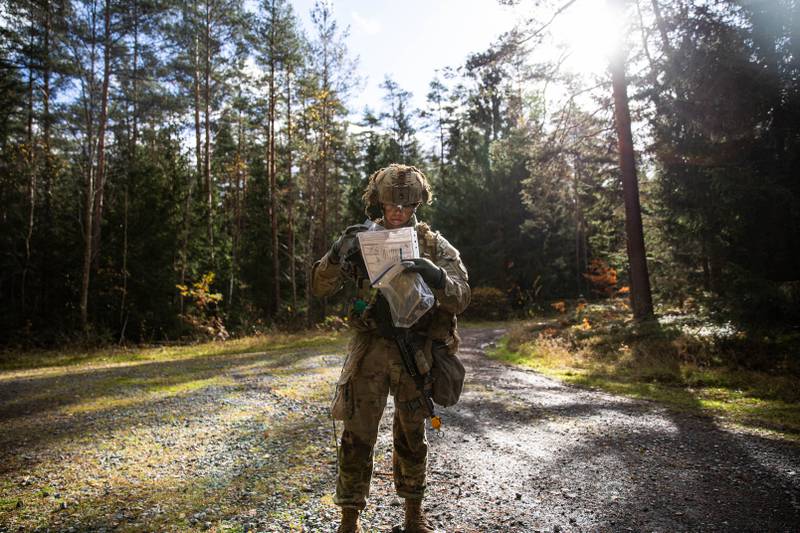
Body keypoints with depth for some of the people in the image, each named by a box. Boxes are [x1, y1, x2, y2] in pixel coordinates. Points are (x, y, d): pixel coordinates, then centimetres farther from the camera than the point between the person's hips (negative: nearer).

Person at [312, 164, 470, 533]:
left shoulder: (435, 245, -1)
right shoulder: (362, 240, -1)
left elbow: (461, 298, -9)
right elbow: (319, 288, -5)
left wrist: (434, 275, -30)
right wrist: (337, 254, -24)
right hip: (370, 350, 0)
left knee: (412, 436, 14)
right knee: (357, 436, 1)